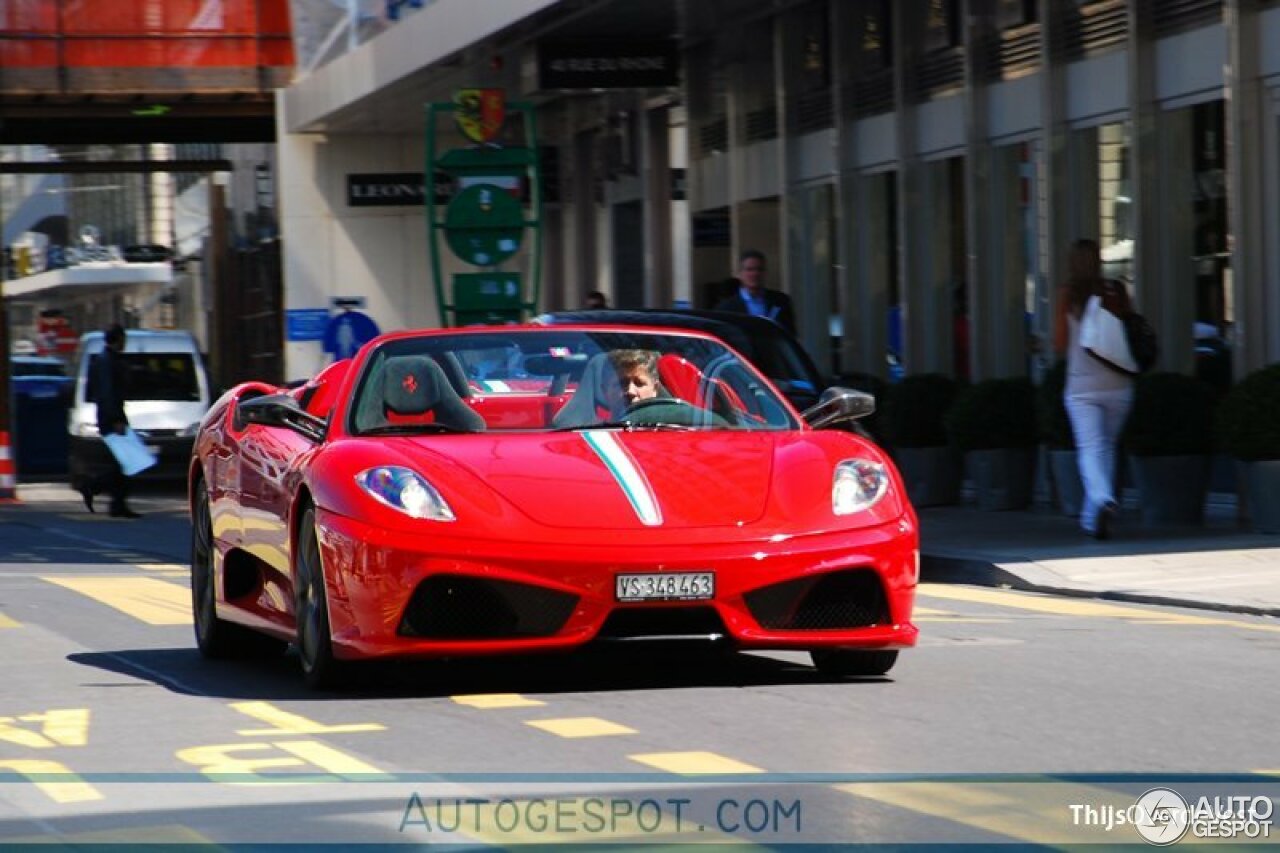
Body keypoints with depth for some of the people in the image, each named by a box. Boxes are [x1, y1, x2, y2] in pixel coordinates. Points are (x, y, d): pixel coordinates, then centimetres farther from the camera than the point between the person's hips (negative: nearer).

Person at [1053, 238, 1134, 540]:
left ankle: (1103, 500, -31)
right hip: (1118, 385, 2)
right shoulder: (1116, 292, 3)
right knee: (1106, 446, 15)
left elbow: (1059, 343, 1)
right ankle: (1093, 514, 19)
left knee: (1091, 447, -6)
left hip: (1082, 387, -2)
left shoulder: (1068, 294, -2)